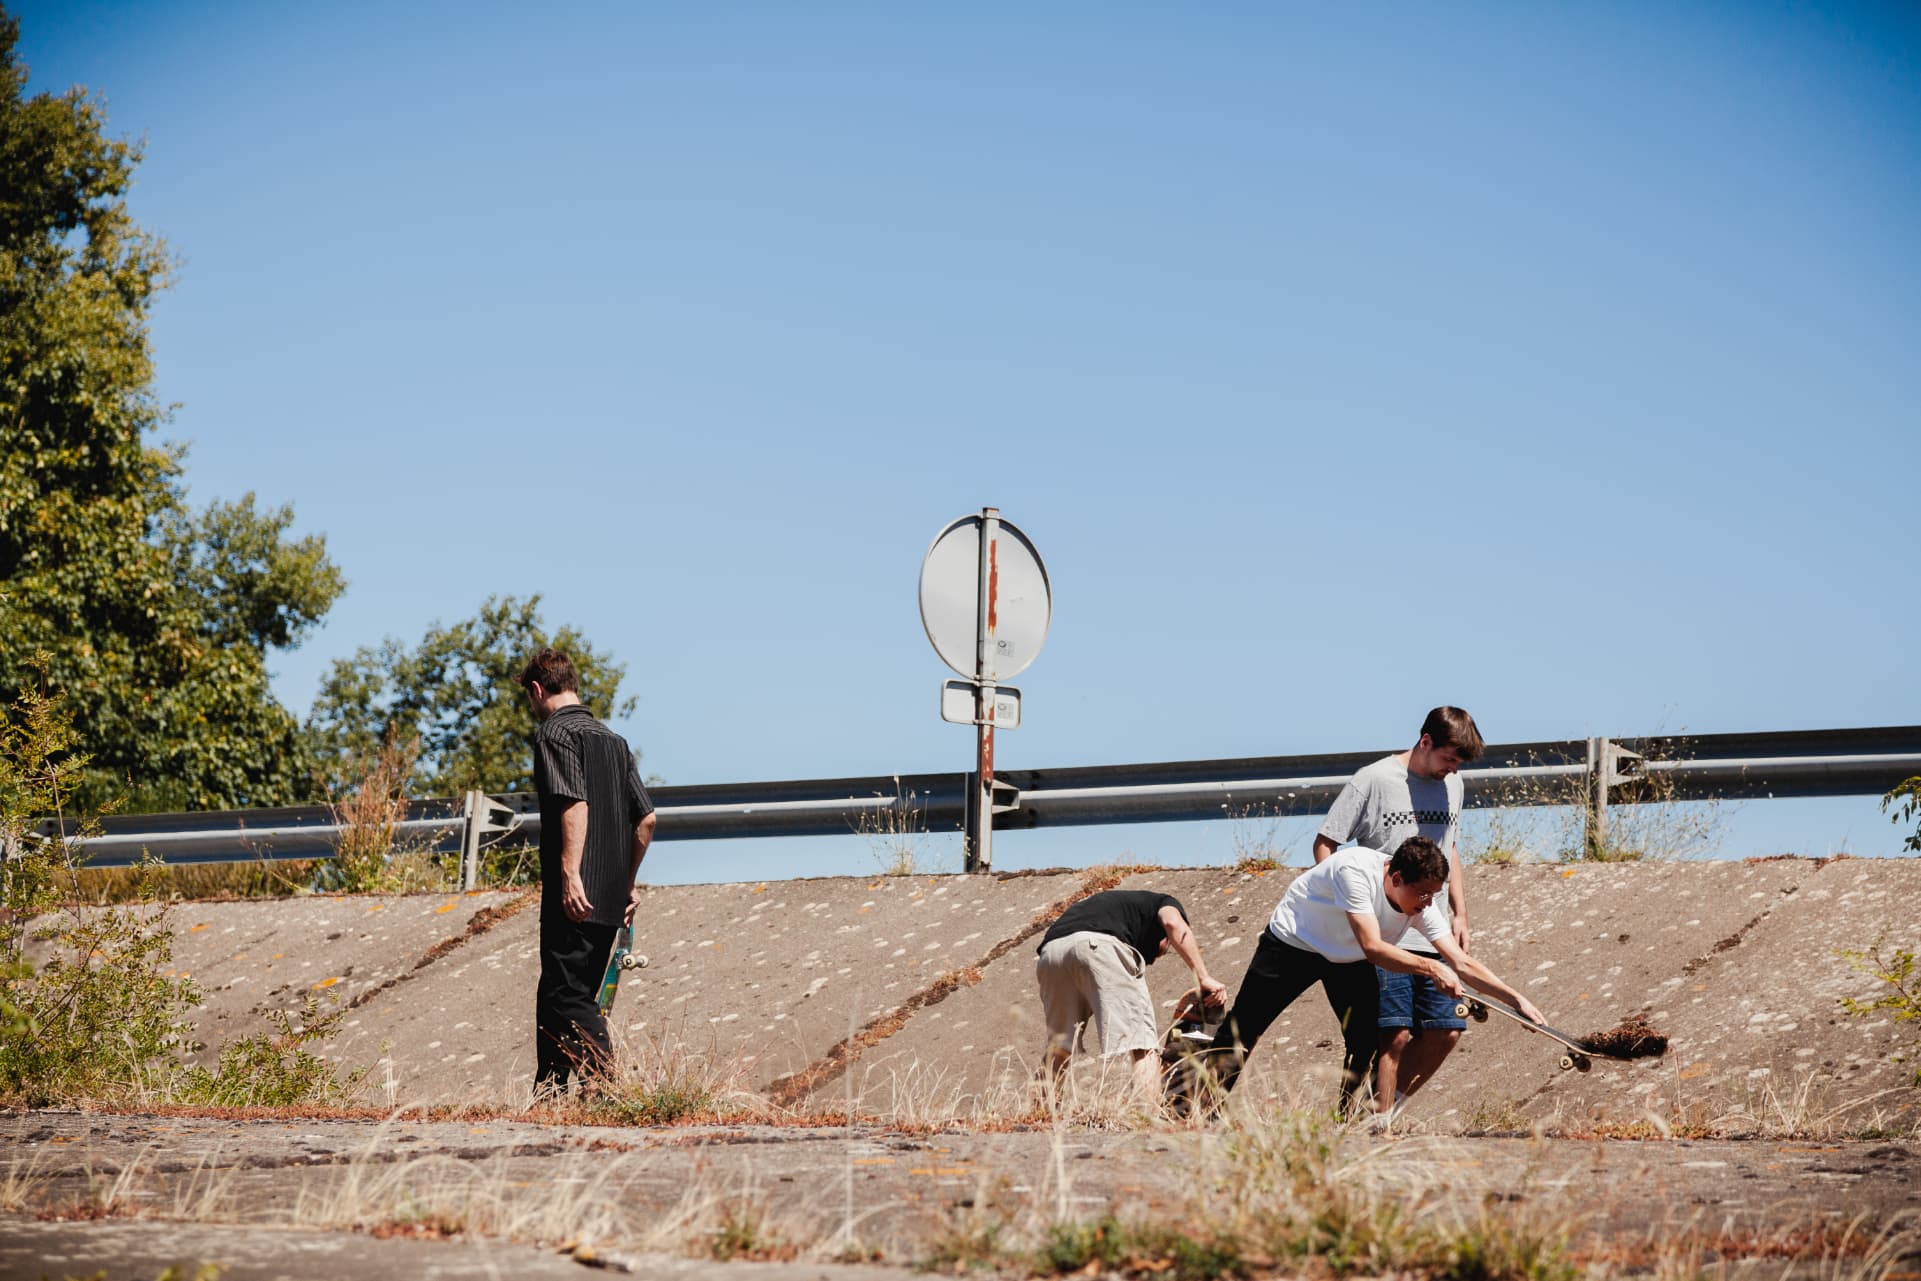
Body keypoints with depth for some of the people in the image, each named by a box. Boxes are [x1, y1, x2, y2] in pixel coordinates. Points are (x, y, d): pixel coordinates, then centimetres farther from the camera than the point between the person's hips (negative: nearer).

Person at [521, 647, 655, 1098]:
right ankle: (548, 1097, 20)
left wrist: (570, 874, -24)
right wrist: (628, 882, 24)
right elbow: (646, 819, 17)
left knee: (569, 998, -9)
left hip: (574, 896, -8)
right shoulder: (614, 740, 18)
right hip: (610, 900, 8)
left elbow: (574, 803, -20)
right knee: (554, 998, 16)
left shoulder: (555, 732, -6)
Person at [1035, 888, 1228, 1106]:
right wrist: (1204, 978, -3)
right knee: (1143, 1043, -2)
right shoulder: (1163, 902, 30)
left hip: (1050, 951, 6)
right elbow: (1174, 924, 3)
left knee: (1057, 1048, 22)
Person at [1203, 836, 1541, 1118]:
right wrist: (1430, 967, -47)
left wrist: (1515, 998, -23)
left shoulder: (1421, 904, -19)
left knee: (1366, 1037, -10)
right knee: (1243, 1028, -5)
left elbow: (1461, 963, -16)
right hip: (1292, 941, -5)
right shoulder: (1356, 869, -36)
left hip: (1348, 958, 5)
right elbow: (1373, 947, -40)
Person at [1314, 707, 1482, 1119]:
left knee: (1446, 1031, 3)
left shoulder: (1451, 784, 13)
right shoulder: (1373, 781, -7)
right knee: (1395, 1035, -9)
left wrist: (1460, 914, 17)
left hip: (1435, 935, 6)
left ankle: (1390, 1107, 19)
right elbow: (1324, 845, -4)